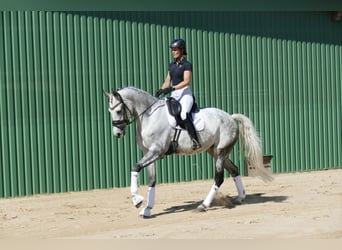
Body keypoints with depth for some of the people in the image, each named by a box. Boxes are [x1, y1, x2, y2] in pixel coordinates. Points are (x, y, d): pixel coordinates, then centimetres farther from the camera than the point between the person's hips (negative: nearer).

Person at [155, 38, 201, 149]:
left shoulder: (187, 64, -5)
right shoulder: (172, 65, 16)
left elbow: (186, 81, -17)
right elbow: (167, 81, 17)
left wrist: (172, 88, -27)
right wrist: (161, 90, -2)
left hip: (185, 94, -9)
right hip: (174, 95, 9)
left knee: (184, 114, -32)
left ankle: (195, 140, -31)